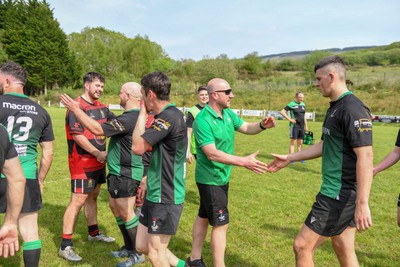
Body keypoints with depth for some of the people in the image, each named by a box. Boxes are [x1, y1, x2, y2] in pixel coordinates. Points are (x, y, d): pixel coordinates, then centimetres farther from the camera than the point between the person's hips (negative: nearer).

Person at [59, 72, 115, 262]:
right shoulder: (77, 106, -15)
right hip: (82, 163, -8)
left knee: (92, 197, 20)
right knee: (77, 201, -7)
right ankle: (65, 246, 2)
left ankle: (93, 232, 36)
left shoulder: (101, 107, 11)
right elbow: (77, 135, -21)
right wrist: (97, 153, -23)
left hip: (98, 162, 9)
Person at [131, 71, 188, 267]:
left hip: (165, 197, -10)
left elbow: (137, 147, -23)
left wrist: (142, 113, -13)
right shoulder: (165, 116, 10)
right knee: (142, 245, 17)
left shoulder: (169, 116, -21)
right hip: (155, 194, 10)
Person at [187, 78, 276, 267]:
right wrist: (244, 162, -35)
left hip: (221, 177, 9)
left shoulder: (228, 114, 2)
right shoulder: (203, 120, -24)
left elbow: (246, 128, 11)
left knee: (204, 217, 19)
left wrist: (262, 125, -11)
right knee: (221, 224, -3)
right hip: (211, 179, -9)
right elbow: (212, 153, -30)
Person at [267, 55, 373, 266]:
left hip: (338, 196, -10)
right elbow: (323, 146, 22)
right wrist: (289, 158, 24)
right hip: (341, 193, 10)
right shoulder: (335, 107, 13)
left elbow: (365, 158, -24)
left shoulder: (353, 109, -19)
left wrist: (362, 204, -28)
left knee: (302, 246, -1)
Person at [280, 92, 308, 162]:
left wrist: (306, 125, 16)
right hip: (294, 126, -6)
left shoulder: (303, 104, 12)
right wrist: (290, 119, -14)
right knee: (293, 142, -4)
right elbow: (282, 112, -12)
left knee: (300, 143, 10)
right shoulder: (291, 104, -8)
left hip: (302, 126, 6)